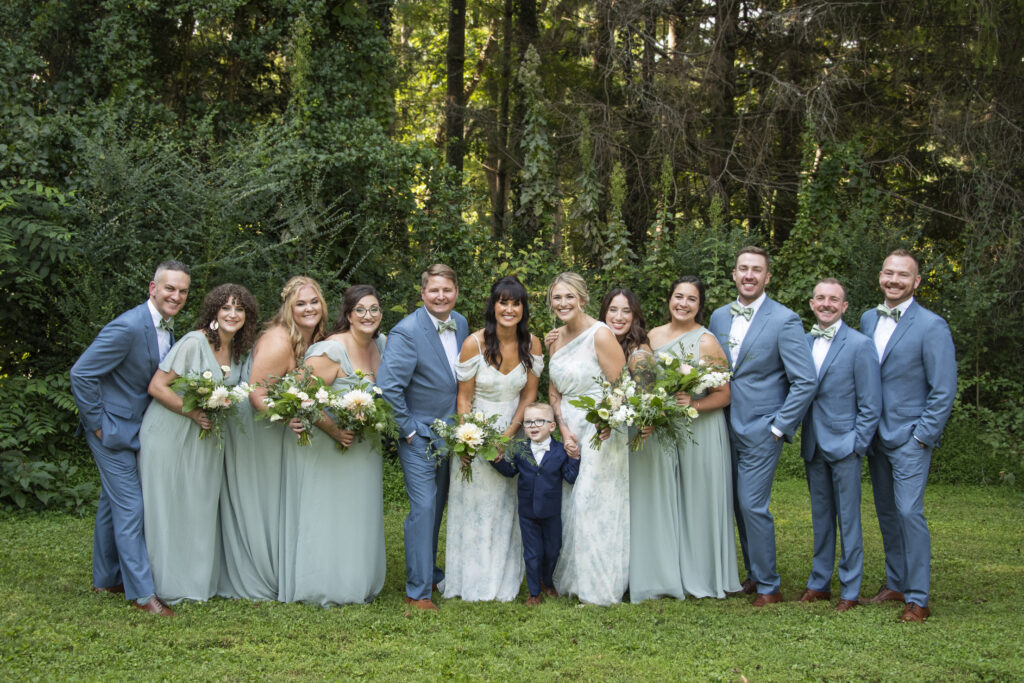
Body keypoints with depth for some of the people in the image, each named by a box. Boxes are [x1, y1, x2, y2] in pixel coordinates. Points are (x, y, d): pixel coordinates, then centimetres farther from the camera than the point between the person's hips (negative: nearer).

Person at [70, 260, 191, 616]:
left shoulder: (166, 326, 4)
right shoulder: (128, 327, -24)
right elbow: (81, 374, -24)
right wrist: (98, 423, -18)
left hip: (133, 428, 9)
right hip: (112, 427, -9)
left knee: (113, 504, 18)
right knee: (130, 506, -7)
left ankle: (106, 578, 30)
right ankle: (141, 591, -1)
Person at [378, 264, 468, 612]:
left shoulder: (461, 324, 3)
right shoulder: (407, 332, -20)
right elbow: (388, 387, -22)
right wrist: (408, 431, -16)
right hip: (419, 436, -7)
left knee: (437, 507, 18)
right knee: (423, 508, -7)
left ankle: (429, 572, 33)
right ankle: (417, 592, 1)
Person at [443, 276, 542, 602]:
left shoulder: (532, 343, -5)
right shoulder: (474, 343, -16)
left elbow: (529, 395, 1)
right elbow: (463, 398, -10)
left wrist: (509, 434, -9)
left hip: (514, 433, 3)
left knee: (508, 508, 10)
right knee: (473, 507, 4)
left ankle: (504, 583, 23)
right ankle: (471, 582, 17)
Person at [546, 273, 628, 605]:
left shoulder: (600, 335, -13)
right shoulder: (556, 341, 8)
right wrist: (564, 430, -1)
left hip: (601, 431, -7)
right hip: (568, 431, 7)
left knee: (595, 504, -4)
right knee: (568, 504, 10)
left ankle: (600, 587, 8)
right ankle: (572, 580, 22)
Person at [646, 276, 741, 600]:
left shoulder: (707, 342, -9)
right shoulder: (653, 336, 7)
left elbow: (723, 394, -9)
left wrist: (693, 404, -24)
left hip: (700, 432, -5)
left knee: (698, 500, 2)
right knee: (661, 499, 7)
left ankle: (701, 576, 14)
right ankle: (664, 572, 17)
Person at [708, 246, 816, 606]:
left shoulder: (784, 321, -11)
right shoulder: (719, 317, 7)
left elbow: (805, 382, -13)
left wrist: (779, 428, -13)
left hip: (761, 431, -6)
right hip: (728, 428, 6)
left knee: (753, 505, -7)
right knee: (740, 506, 12)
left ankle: (768, 586, 6)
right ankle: (755, 573, 26)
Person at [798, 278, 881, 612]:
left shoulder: (859, 345, -7)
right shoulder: (803, 342, 8)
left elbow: (870, 405, -7)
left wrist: (856, 444, -11)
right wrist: (800, 435, 5)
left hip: (844, 446, -5)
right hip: (813, 446, 5)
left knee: (848, 519, 1)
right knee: (820, 516, 14)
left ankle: (850, 590, 9)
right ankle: (819, 583, 24)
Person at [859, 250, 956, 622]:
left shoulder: (931, 326, -10)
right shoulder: (868, 319, 9)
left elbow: (944, 390, -11)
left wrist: (923, 436, -13)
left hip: (910, 437, -6)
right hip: (875, 435, 6)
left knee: (909, 512, -10)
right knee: (886, 512, 13)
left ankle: (918, 599, -3)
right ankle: (895, 584, 26)